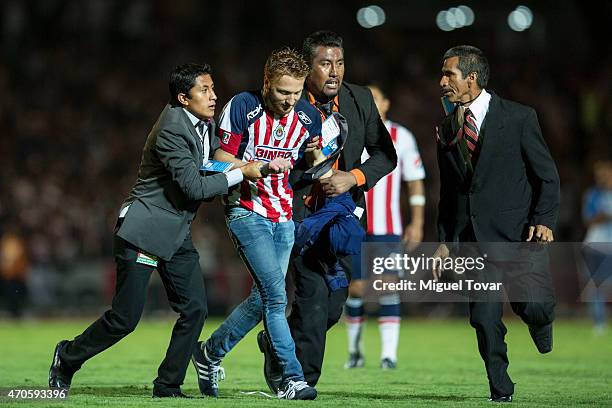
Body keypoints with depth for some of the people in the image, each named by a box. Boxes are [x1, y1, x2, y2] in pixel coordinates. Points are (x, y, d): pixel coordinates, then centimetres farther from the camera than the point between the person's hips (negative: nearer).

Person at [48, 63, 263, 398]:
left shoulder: (206, 126, 7)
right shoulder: (171, 131, -20)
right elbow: (194, 186, -24)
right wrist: (242, 174, -20)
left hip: (176, 235, 9)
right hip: (144, 230, -8)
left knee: (194, 309, -3)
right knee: (125, 317, -4)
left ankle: (167, 385, 7)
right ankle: (68, 357, 19)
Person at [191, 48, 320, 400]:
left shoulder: (308, 116, 1)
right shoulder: (241, 107, -13)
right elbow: (221, 161, -8)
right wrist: (263, 166, -22)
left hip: (284, 216, 6)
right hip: (246, 210, -5)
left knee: (264, 298, 6)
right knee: (276, 296, -17)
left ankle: (210, 352, 26)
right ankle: (292, 378, -14)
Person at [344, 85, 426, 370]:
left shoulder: (402, 138, 3)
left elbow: (415, 182, 8)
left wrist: (417, 223, 4)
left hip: (387, 228, -1)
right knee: (356, 287, 1)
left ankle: (389, 353, -8)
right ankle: (355, 350, 16)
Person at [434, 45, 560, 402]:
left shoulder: (519, 117, -1)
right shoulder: (447, 128, 14)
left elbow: (547, 176, 1)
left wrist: (544, 220, -12)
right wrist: (445, 240, 12)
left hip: (518, 231, -4)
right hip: (474, 238, 4)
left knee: (533, 305, -17)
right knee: (485, 318, -4)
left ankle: (539, 317, 19)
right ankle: (501, 391, 11)